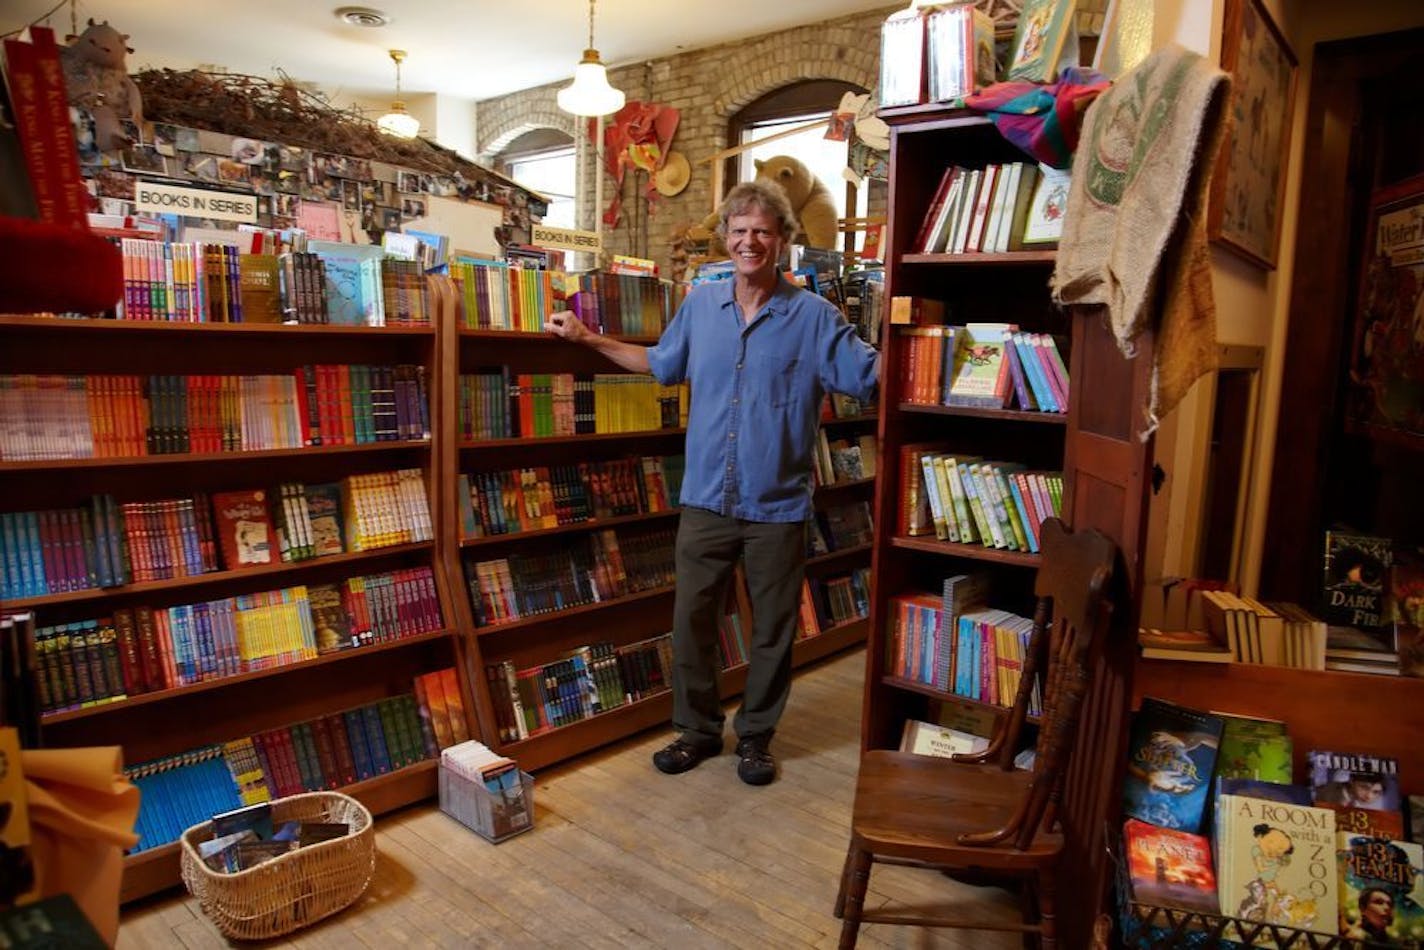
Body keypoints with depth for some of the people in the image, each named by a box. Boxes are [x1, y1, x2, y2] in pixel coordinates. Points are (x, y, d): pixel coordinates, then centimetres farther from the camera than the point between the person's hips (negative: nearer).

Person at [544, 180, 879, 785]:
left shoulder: (815, 316, -4)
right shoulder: (700, 305, 7)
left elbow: (869, 376, -6)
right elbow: (661, 364, 22)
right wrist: (586, 338, 20)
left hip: (778, 508, -2)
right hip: (706, 501, 3)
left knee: (773, 630, 10)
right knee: (690, 622, 10)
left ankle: (755, 736, 30)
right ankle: (697, 729, 30)